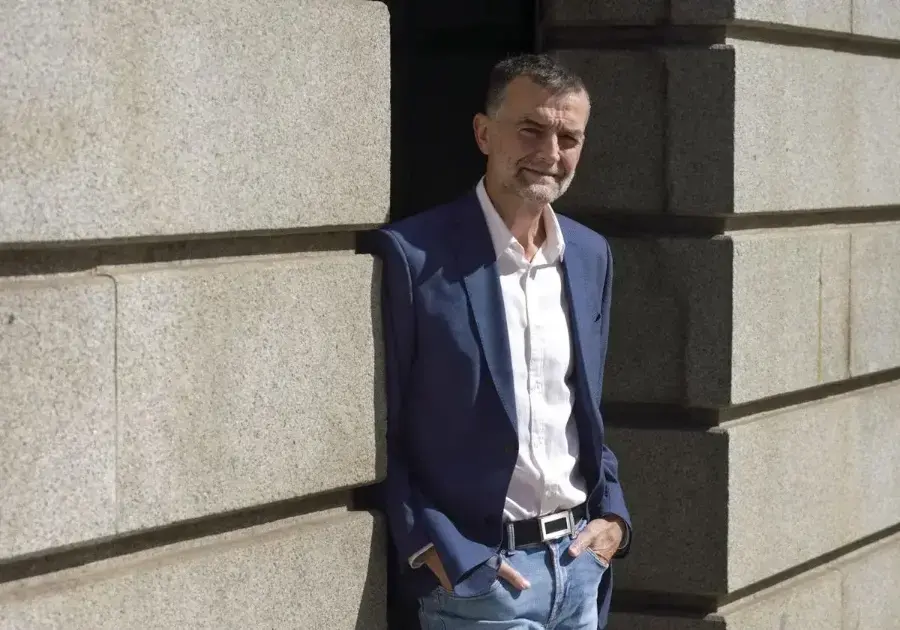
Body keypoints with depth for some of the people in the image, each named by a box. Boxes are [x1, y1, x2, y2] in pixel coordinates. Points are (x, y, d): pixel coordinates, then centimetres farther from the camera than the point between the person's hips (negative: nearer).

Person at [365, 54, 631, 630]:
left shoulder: (591, 255, 7)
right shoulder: (411, 256, -12)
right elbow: (375, 433, -9)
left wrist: (613, 514, 4)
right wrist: (436, 550, -14)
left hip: (581, 562, 6)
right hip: (475, 571, -6)